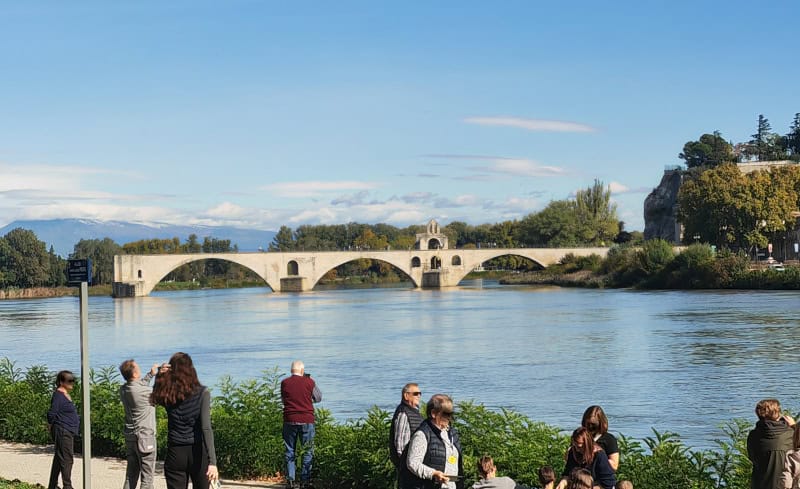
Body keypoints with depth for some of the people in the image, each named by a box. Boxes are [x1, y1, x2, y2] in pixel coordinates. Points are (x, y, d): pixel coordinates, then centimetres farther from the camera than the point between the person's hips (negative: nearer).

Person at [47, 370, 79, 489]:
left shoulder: (66, 394, 15)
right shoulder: (58, 395, -16)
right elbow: (51, 414, -19)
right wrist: (50, 427, -6)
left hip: (68, 432, 10)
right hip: (62, 431, -10)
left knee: (59, 459, 15)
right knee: (67, 458, -10)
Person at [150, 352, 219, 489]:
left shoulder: (166, 395, -2)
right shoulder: (202, 393, -9)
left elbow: (156, 397, 23)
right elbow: (206, 428, -16)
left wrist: (159, 376, 2)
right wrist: (212, 462, -21)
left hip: (175, 453, 2)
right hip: (197, 452, -1)